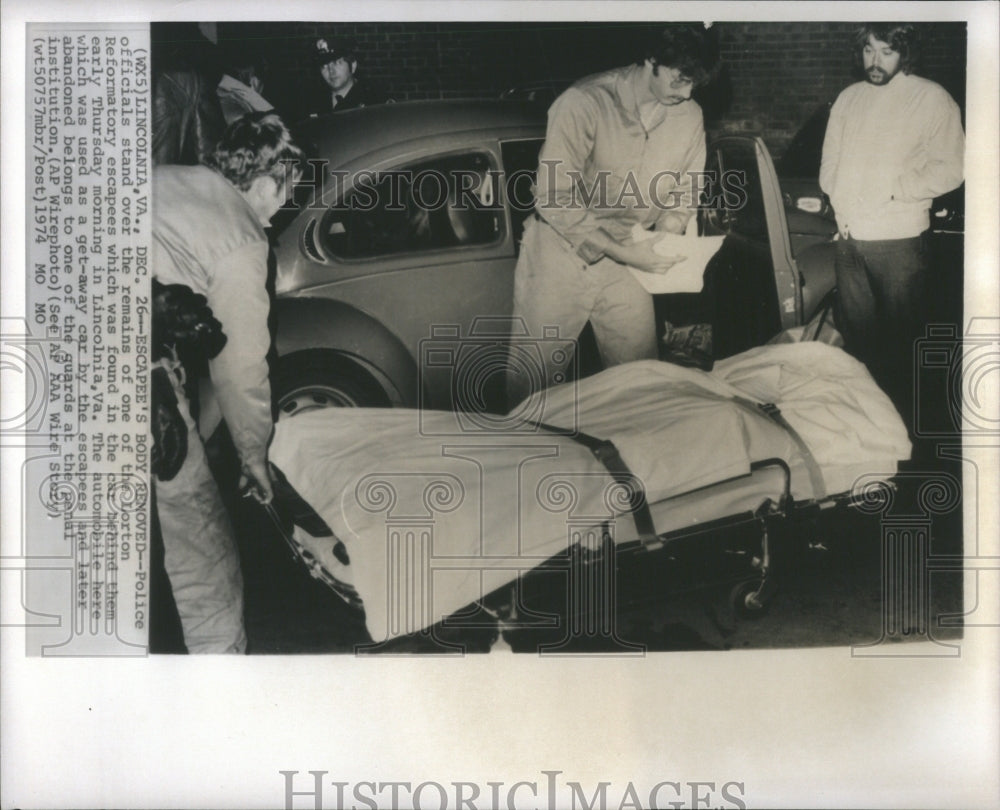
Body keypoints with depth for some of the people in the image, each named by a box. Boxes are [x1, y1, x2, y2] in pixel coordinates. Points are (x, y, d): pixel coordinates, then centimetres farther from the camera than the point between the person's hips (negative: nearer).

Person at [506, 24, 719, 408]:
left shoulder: (689, 116, -3)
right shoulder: (584, 103, -19)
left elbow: (684, 193, 10)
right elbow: (555, 200, -24)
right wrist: (624, 252, -27)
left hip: (625, 261, 4)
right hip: (562, 254, -4)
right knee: (532, 379, 2)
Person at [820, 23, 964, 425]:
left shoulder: (931, 98, -3)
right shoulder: (848, 97, 12)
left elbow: (950, 167, -8)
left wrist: (893, 190, -16)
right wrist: (840, 203, -4)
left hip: (899, 239, -5)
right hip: (850, 237, 5)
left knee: (897, 336, 4)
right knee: (855, 332, 13)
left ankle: (899, 419, 15)